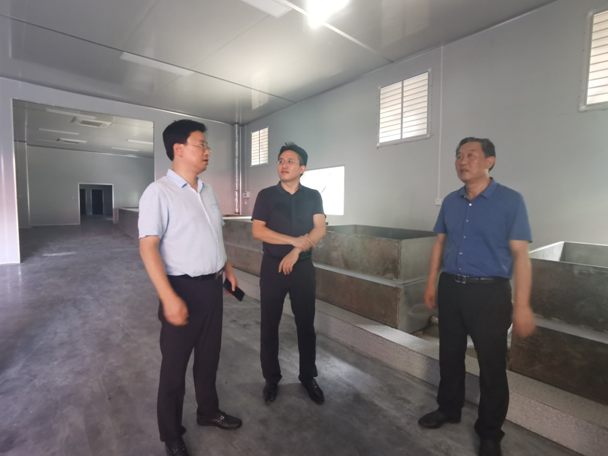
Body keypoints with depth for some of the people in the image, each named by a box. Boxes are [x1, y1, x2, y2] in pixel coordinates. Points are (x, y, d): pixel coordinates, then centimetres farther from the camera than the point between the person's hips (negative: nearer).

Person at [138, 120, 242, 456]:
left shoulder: (207, 191, 9)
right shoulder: (159, 192, -14)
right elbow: (148, 246, -19)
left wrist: (228, 268, 16)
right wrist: (169, 298, -25)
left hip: (212, 286, 7)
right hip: (184, 289, -7)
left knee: (209, 355, 21)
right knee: (175, 364, 11)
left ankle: (208, 412, 44)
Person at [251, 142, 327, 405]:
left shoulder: (313, 196, 4)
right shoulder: (266, 195, -1)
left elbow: (320, 230, -5)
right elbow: (257, 231, -10)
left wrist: (296, 251, -18)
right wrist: (295, 240, -16)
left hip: (303, 267, 1)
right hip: (272, 267, 0)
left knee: (306, 325, 10)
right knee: (269, 325, 8)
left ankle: (308, 377, 29)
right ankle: (271, 379, 28)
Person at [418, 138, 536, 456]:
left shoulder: (510, 201, -8)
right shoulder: (450, 201, 6)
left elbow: (520, 254, -11)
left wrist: (522, 305, -14)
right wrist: (431, 283, 11)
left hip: (489, 292, -4)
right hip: (450, 288, 5)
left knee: (492, 364, 10)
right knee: (449, 354, 17)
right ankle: (448, 409, 40)